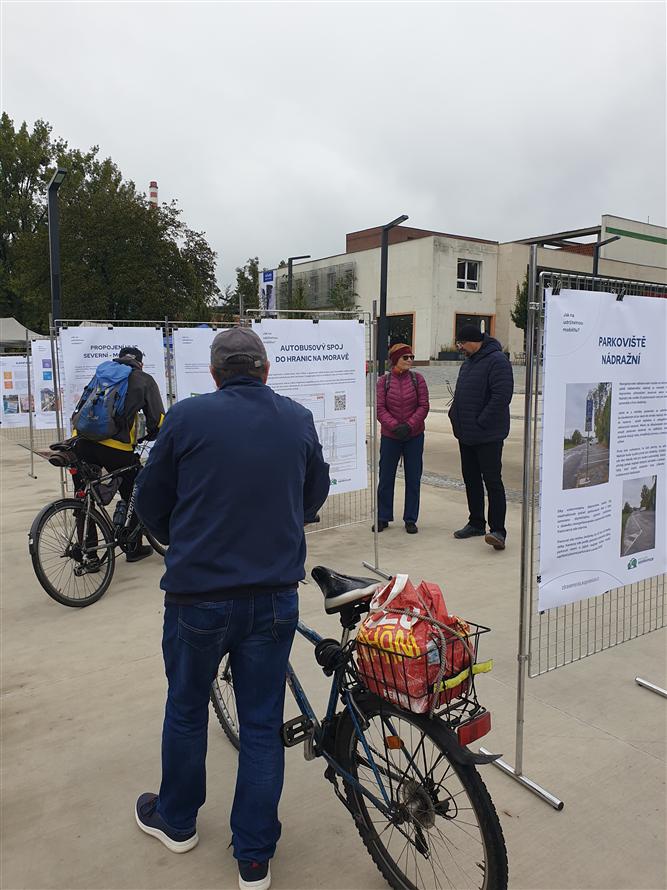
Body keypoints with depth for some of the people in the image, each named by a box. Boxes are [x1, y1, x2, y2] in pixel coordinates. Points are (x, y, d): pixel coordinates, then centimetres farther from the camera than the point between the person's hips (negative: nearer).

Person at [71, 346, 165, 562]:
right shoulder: (144, 380, 13)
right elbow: (157, 418, 10)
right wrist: (152, 435, 29)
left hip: (83, 441, 4)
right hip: (116, 447, -4)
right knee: (134, 497, 16)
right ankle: (134, 548, 25)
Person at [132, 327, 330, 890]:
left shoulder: (188, 417, -8)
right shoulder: (298, 420, 1)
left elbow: (151, 501, 2)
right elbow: (315, 497, 13)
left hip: (198, 594, -1)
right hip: (275, 596, 2)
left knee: (186, 710, 21)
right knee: (263, 723, 14)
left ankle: (176, 821, 43)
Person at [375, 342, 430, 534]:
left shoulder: (417, 379, -1)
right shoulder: (384, 381, -3)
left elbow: (423, 406, -5)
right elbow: (380, 408, -7)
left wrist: (409, 425, -17)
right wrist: (394, 426, -21)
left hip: (414, 436, 0)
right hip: (389, 436, 0)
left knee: (413, 478, 5)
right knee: (385, 477, 7)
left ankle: (411, 519, 17)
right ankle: (383, 517, 21)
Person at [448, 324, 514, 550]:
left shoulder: (496, 360, -14)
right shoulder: (468, 362, 16)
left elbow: (502, 396, -23)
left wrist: (481, 422, -21)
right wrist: (455, 416, 11)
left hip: (488, 436, -9)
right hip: (466, 434, 9)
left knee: (492, 480, -7)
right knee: (471, 479, 14)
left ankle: (498, 531, -4)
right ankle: (476, 523, 26)